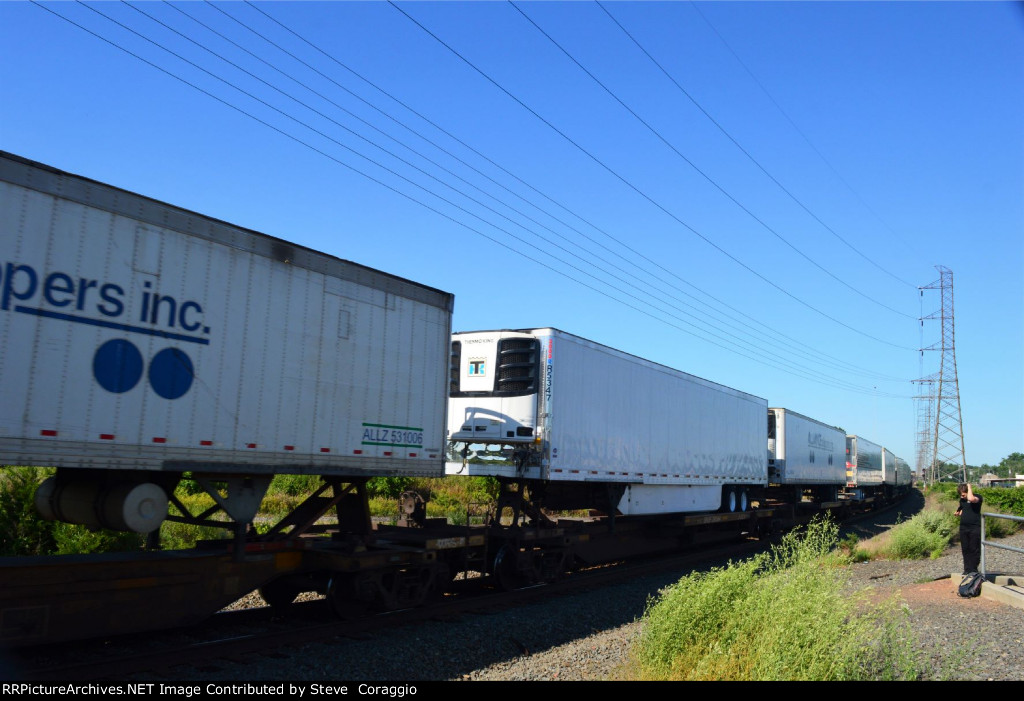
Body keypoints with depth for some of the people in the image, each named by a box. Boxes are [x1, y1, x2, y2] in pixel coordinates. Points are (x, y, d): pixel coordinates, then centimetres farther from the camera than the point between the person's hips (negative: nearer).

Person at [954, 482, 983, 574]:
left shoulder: (977, 497, -10)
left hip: (975, 528, -7)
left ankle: (973, 569, 8)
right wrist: (959, 513, 7)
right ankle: (967, 569, 17)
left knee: (974, 549, 0)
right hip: (963, 528, 7)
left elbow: (971, 499, -34)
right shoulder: (962, 500, 11)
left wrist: (969, 487, -20)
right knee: (965, 549, 10)